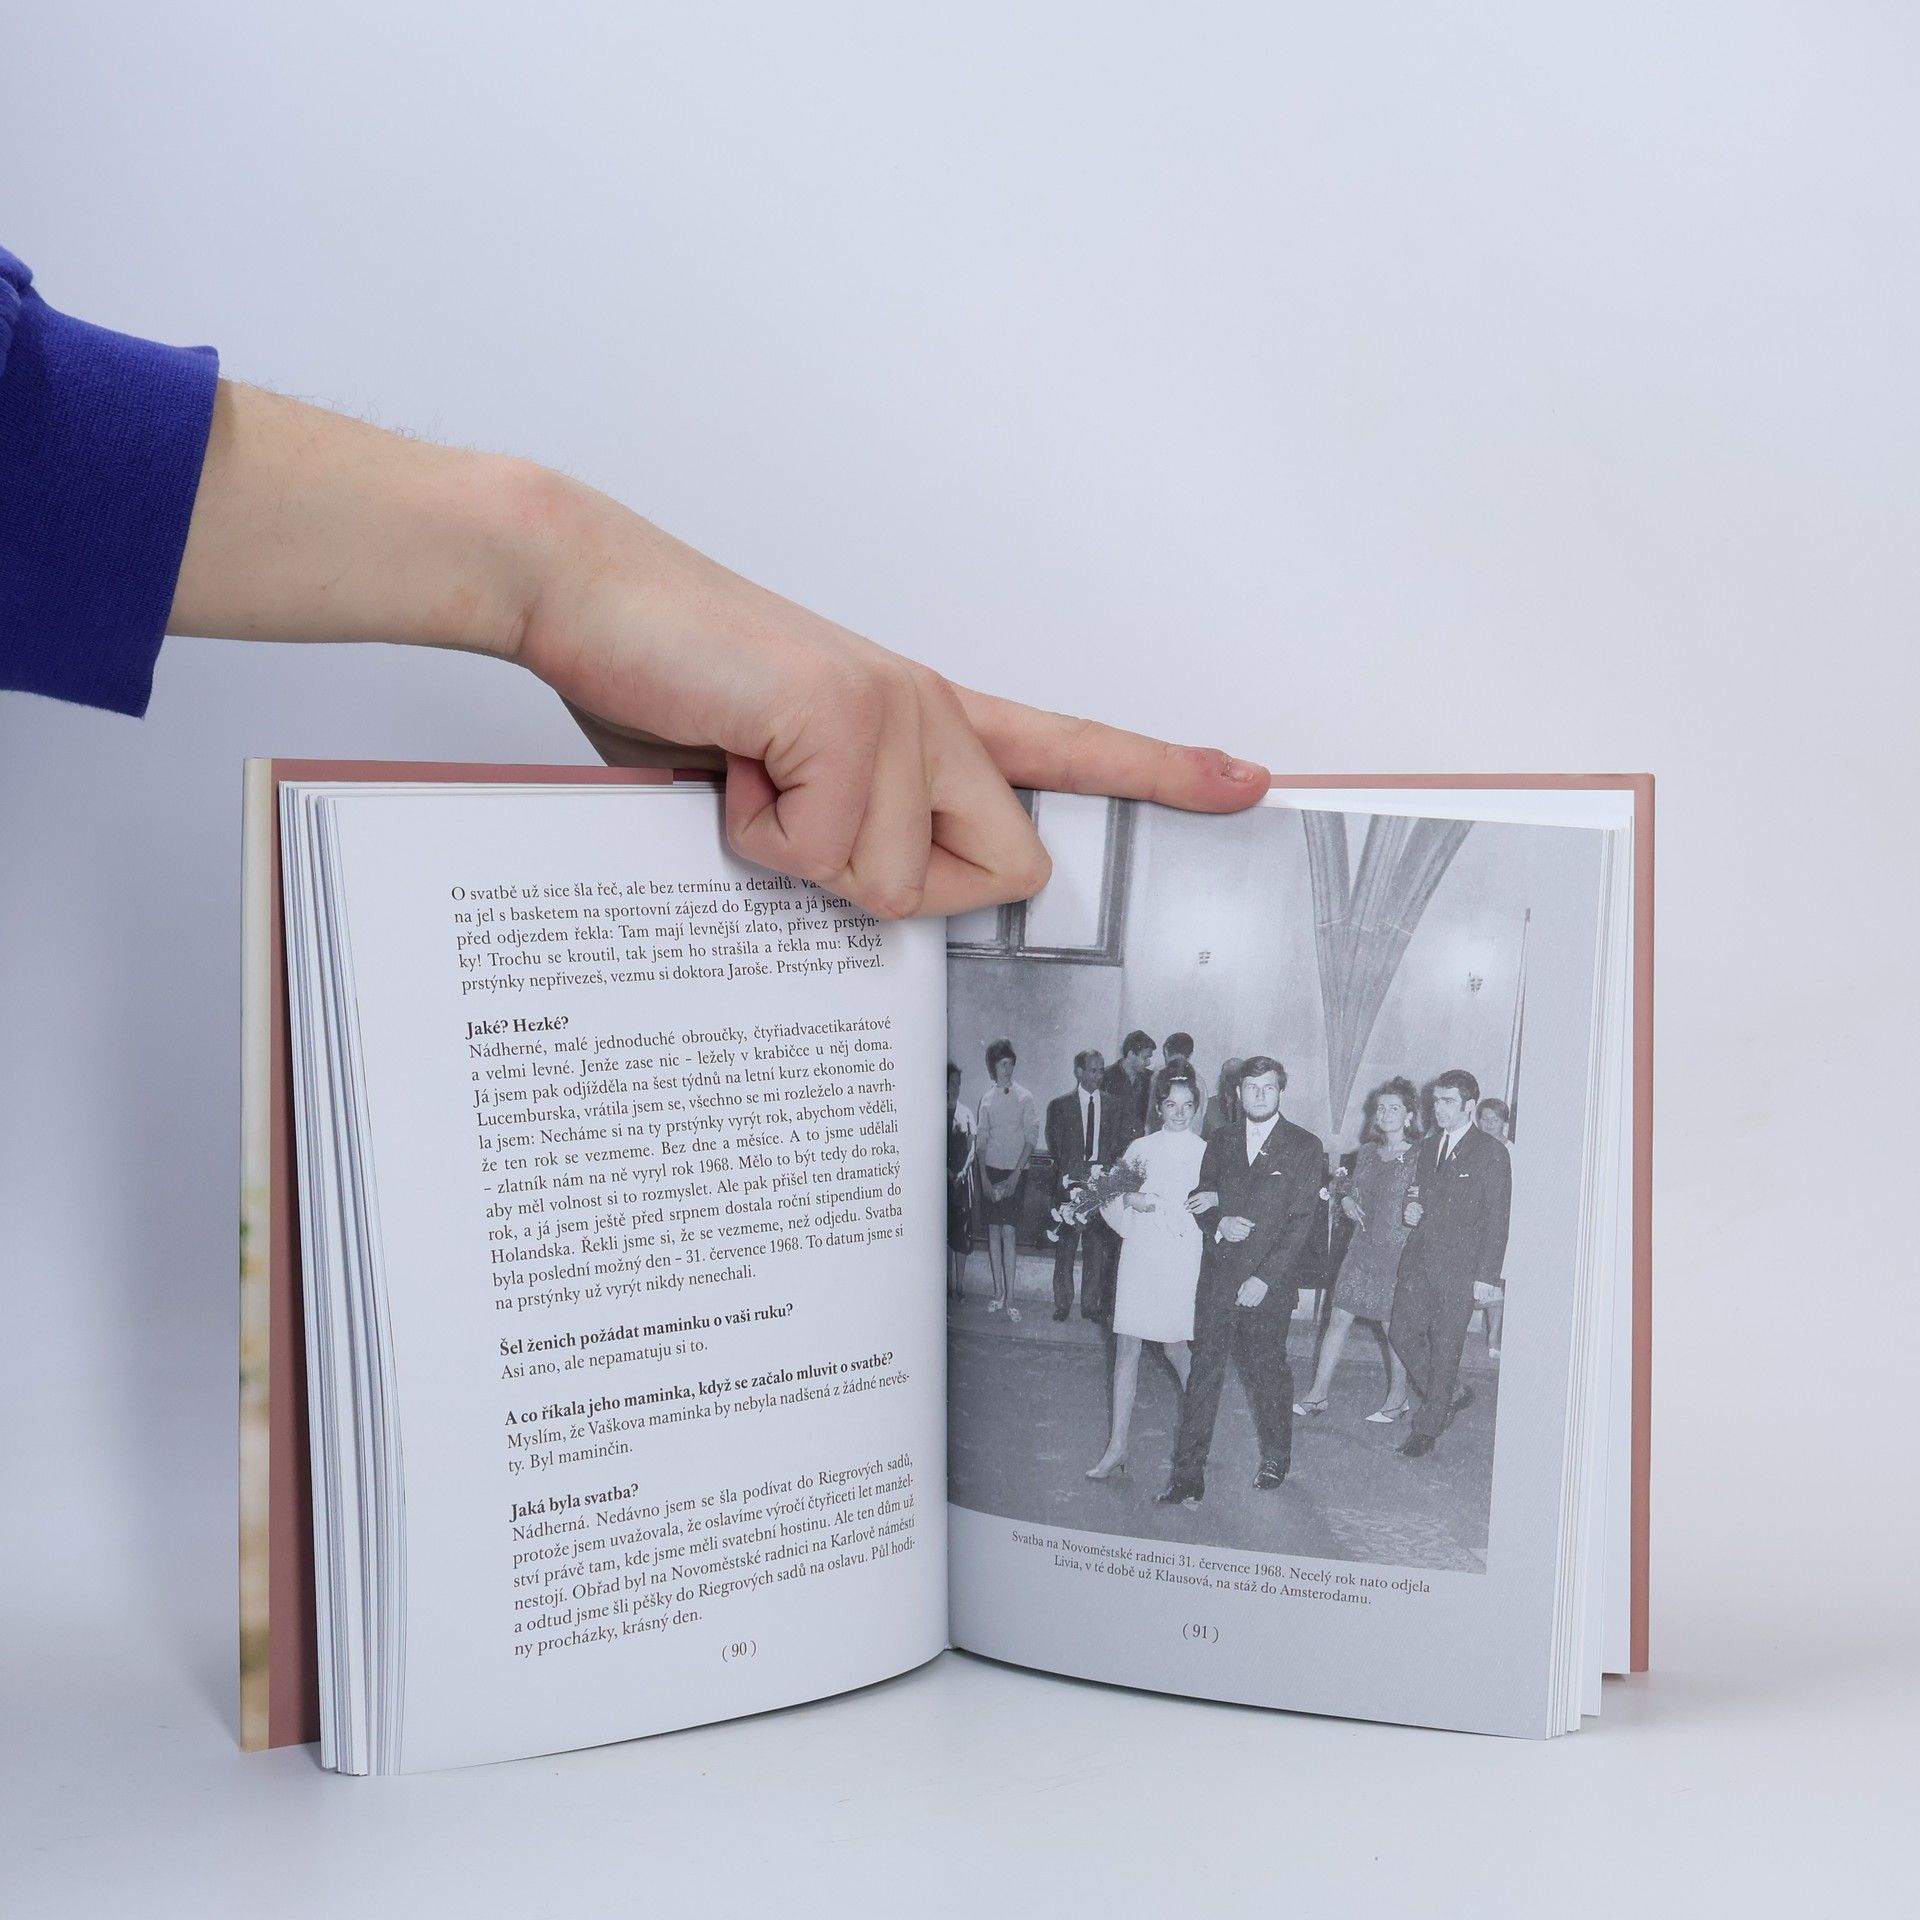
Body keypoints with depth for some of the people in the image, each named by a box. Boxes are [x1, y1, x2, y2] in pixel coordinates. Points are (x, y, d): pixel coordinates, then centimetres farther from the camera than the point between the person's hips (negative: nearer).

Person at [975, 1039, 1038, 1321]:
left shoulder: (1024, 1097, -3)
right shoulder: (987, 1098, 6)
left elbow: (1031, 1139, -4)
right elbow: (982, 1140, 7)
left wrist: (1015, 1175, -10)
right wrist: (984, 1177, -1)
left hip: (1015, 1171, -3)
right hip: (991, 1169, 3)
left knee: (1009, 1232, -9)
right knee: (993, 1231, 4)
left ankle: (1009, 1297, -8)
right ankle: (998, 1292, 12)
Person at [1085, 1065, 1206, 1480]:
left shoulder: (1204, 1152, -1)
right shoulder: (1140, 1148, 9)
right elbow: (1116, 1201, 11)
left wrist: (1152, 1204, -13)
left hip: (1182, 1258, -3)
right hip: (1139, 1254, 3)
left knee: (1175, 1345, 4)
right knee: (1126, 1348, 0)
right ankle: (1117, 1447, 3)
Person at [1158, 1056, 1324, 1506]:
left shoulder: (1305, 1148, -1)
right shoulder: (1221, 1143, 11)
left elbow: (1302, 1221, -6)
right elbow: (1199, 1200, 15)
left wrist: (1265, 1278, -13)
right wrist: (1218, 1222, -9)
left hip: (1268, 1283, -3)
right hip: (1217, 1279, 3)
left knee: (1267, 1372, 8)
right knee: (1203, 1371, -1)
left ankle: (1275, 1459, 29)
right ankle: (1187, 1476, 1)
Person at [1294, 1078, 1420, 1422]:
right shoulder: (1367, 1152, 9)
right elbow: (1351, 1185, 24)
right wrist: (1346, 1199, 5)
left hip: (1398, 1251, -5)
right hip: (1363, 1247, 6)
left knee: (1394, 1328, 5)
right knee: (1338, 1319, 4)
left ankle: (1397, 1398, 22)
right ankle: (1318, 1394, 10)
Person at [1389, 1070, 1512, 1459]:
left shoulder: (1491, 1152, -5)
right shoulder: (1428, 1146, 15)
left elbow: (1497, 1218, -7)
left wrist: (1487, 1275, -11)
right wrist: (1411, 1209, 3)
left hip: (1459, 1266, -6)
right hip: (1418, 1259, 6)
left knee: (1445, 1345, -1)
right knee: (1401, 1333, 2)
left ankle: (1428, 1427, 11)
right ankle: (1452, 1393, 23)